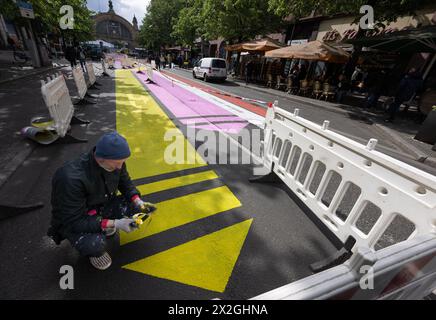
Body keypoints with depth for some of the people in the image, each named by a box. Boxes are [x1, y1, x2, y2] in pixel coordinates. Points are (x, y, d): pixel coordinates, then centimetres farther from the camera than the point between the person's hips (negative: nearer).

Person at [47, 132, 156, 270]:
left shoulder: (115, 162, -19)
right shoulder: (71, 179, -35)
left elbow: (125, 183, -1)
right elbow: (74, 222, -28)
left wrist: (138, 201, -17)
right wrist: (114, 224, -33)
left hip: (104, 206, 6)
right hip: (72, 221, -5)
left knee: (139, 209, -11)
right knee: (95, 245, -32)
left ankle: (106, 227, 11)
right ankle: (93, 248, 6)